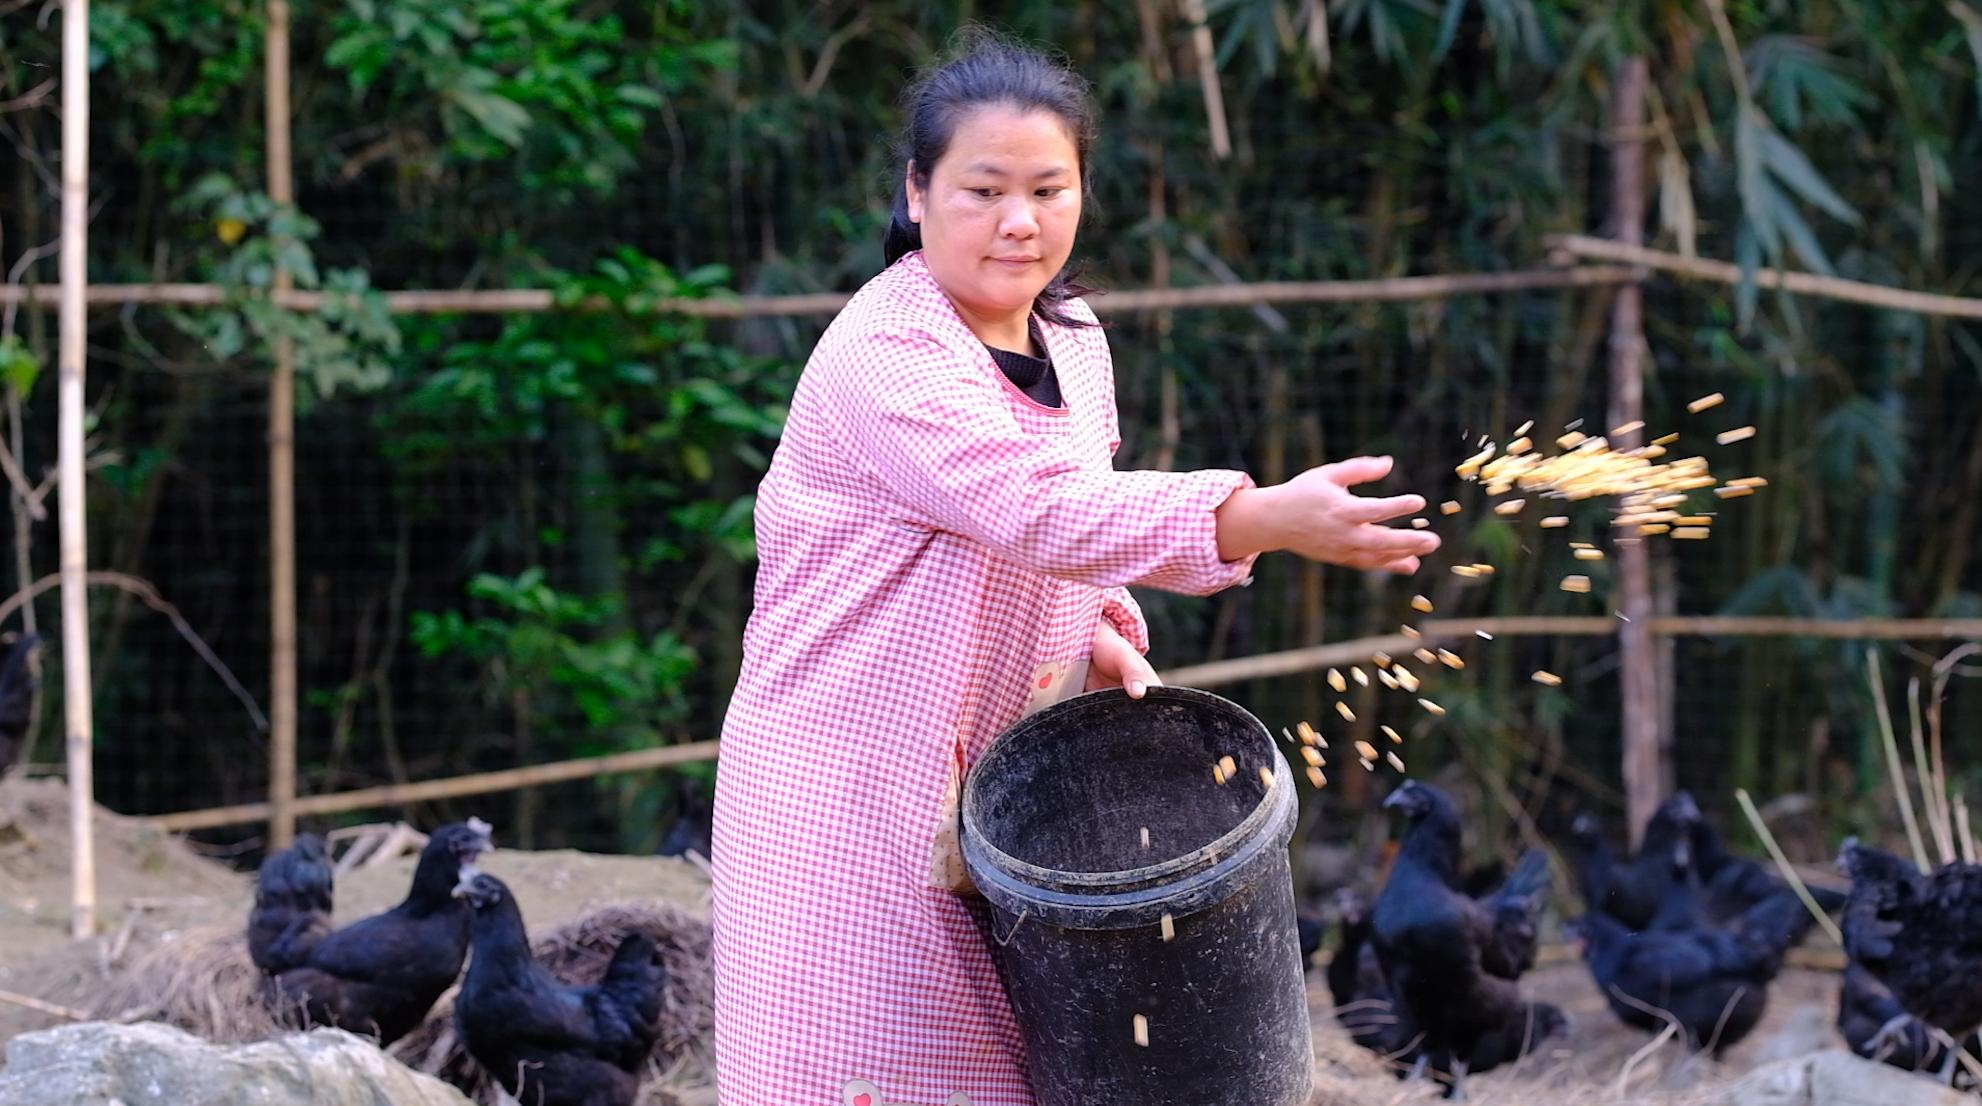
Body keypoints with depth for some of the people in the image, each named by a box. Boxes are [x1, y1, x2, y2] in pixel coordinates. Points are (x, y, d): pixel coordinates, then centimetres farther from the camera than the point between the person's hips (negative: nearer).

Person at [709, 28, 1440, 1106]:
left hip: (997, 778, 8)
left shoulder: (1073, 338, 7)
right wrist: (1262, 520, -43)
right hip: (853, 783, -8)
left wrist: (1104, 632, -1)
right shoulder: (884, 356, -20)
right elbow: (1033, 505, -33)